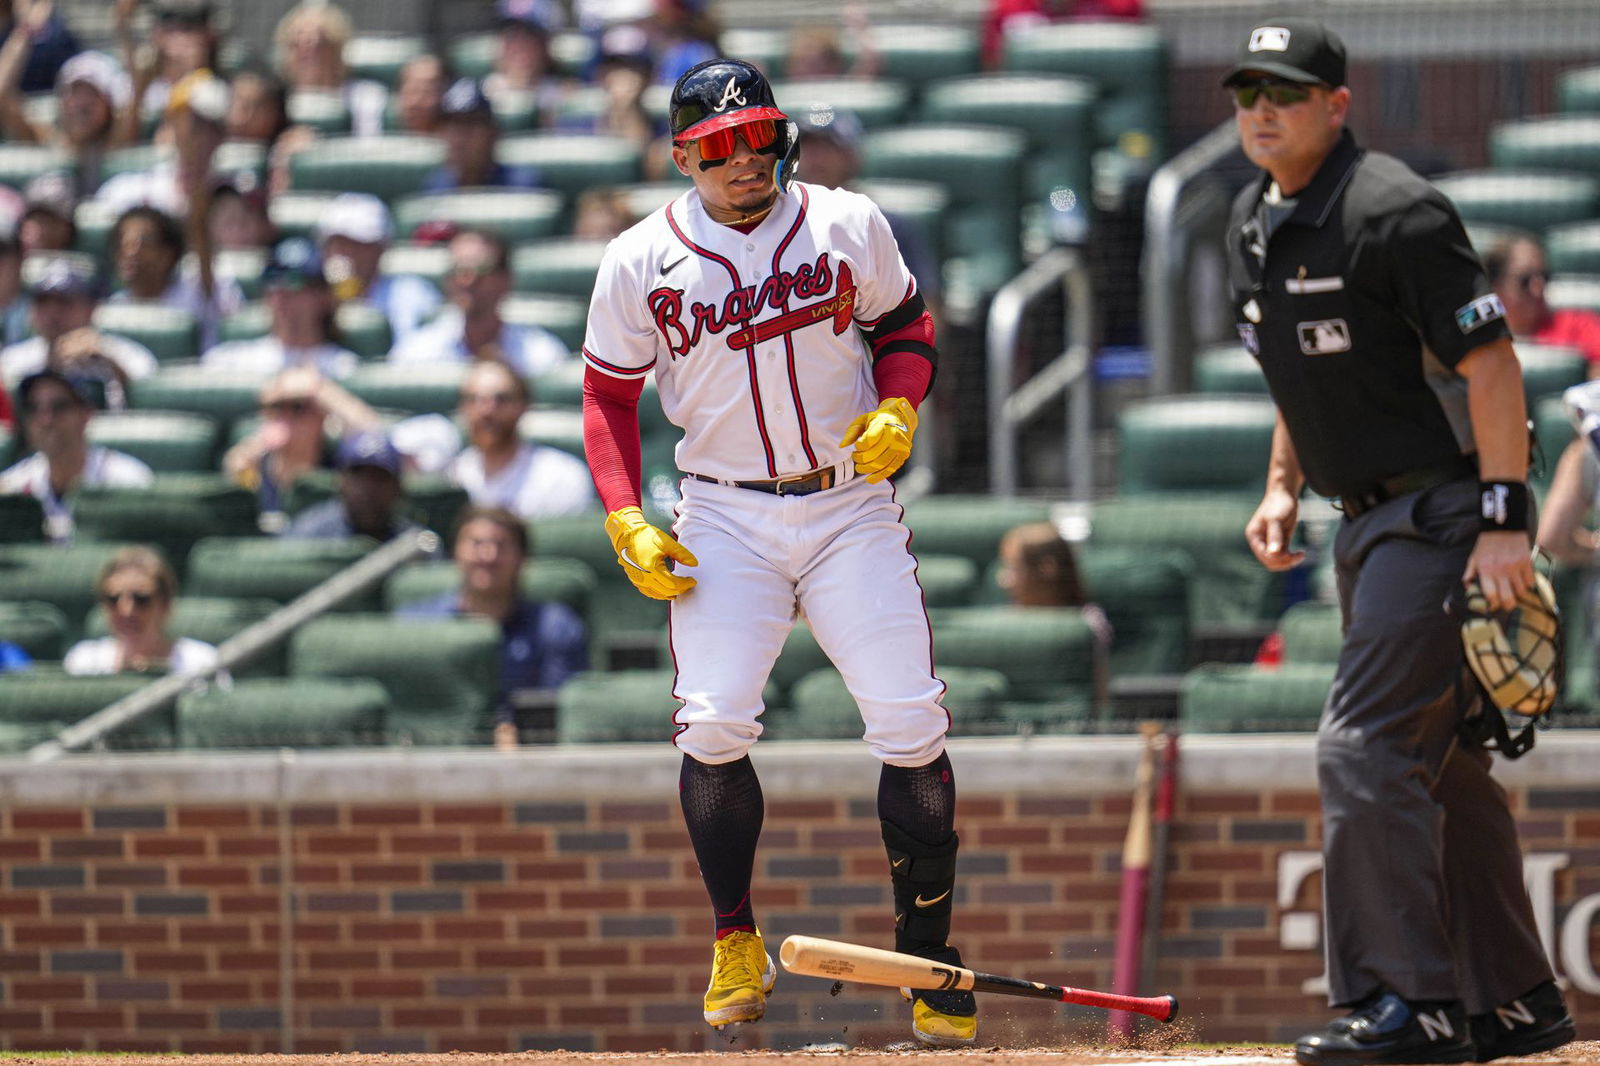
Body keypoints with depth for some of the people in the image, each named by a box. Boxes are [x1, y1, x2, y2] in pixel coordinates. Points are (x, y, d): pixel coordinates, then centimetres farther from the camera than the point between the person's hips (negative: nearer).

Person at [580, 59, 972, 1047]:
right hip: (725, 518, 0)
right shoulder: (642, 260, -2)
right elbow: (609, 394, 5)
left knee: (912, 728, -7)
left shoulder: (848, 225, 0)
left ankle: (930, 964, 4)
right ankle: (738, 946, 6)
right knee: (715, 726, -13)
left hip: (851, 508, 0)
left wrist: (897, 410, -7)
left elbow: (905, 325, 14)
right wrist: (627, 524, -6)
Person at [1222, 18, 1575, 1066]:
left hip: (1449, 503, -10)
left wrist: (1505, 522, -24)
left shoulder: (1392, 213, -18)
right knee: (1438, 759, 13)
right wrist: (1283, 488, 13)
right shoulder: (1256, 225, 11)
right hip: (1374, 517, 10)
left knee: (1366, 747, -17)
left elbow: (1489, 360, -20)